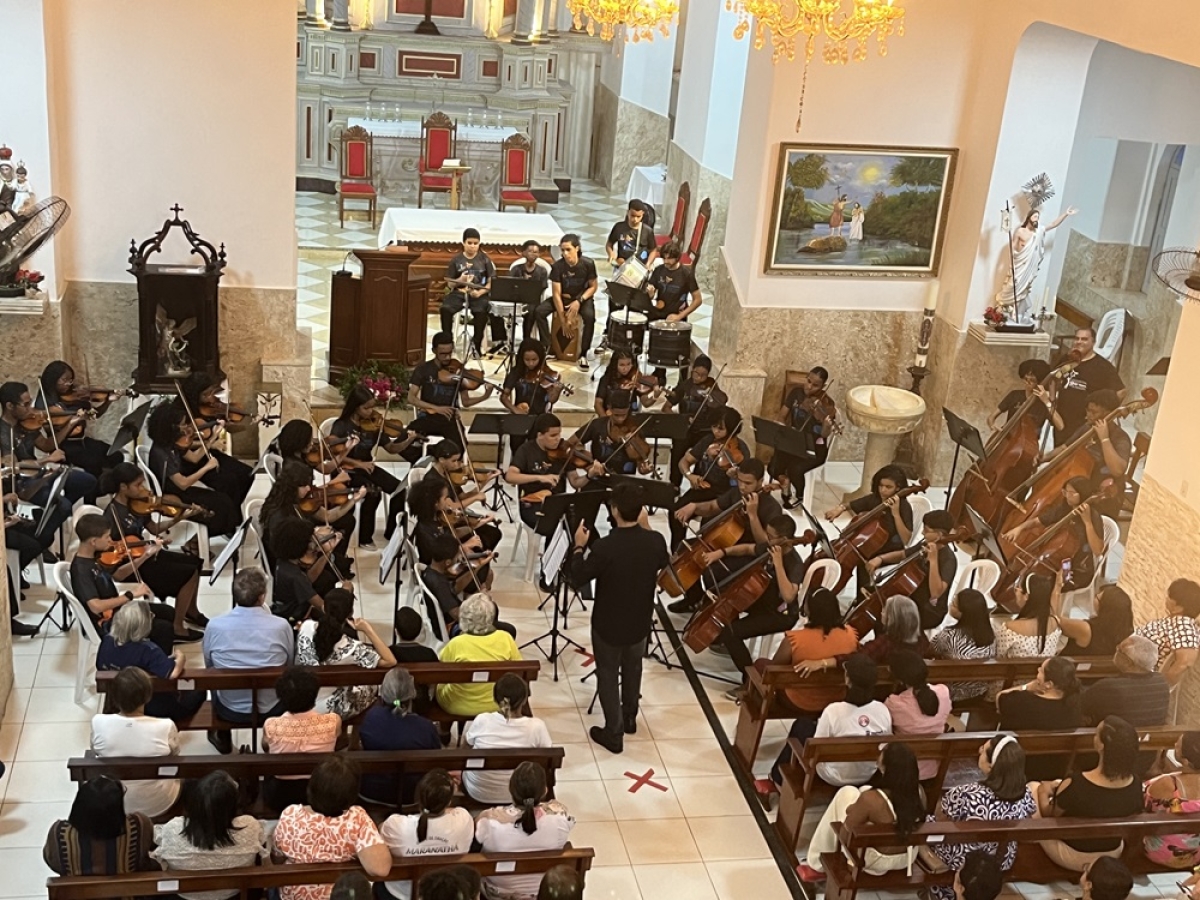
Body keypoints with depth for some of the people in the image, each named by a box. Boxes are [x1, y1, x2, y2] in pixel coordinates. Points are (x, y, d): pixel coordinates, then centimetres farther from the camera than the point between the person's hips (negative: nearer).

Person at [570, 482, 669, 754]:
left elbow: (578, 578, -15)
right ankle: (629, 719, 46)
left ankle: (613, 733, 25)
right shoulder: (655, 541, -18)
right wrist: (646, 530, 7)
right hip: (640, 622, 4)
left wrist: (579, 547, -3)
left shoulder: (604, 547, -31)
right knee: (632, 670, 27)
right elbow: (664, 564, 7)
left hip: (608, 624, -4)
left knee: (608, 676, 15)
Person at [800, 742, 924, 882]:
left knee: (847, 793, 9)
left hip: (876, 862, -5)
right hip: (908, 858, 5)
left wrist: (854, 810, 6)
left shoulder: (871, 799, -31)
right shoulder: (919, 791, -15)